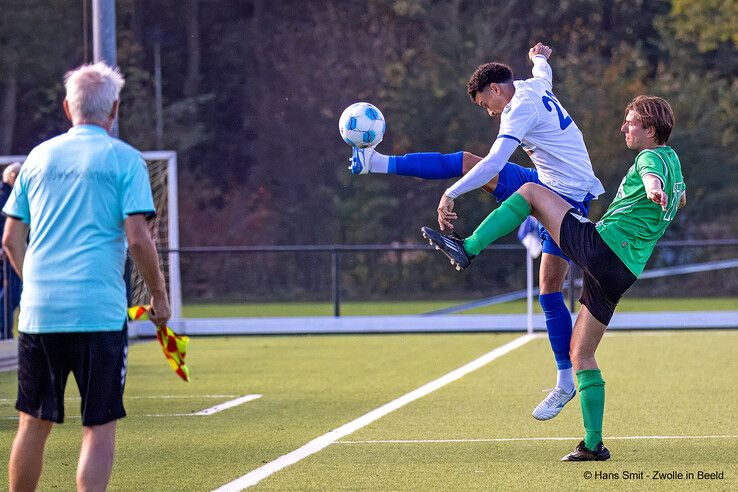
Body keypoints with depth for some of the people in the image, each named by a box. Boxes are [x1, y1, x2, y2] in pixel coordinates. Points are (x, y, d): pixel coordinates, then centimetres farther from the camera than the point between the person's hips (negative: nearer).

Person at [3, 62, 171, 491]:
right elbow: (137, 238, -10)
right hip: (101, 311, -4)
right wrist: (159, 295, 3)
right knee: (100, 425, 0)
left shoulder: (39, 157, 11)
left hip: (39, 311, 4)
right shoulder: (124, 159, -2)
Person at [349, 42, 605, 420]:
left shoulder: (520, 110, -21)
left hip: (567, 200, -10)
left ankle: (565, 382, -1)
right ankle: (379, 163, 13)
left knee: (549, 292, -9)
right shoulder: (535, 87, 6)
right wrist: (540, 57, 56)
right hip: (544, 184, 10)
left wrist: (451, 195, -32)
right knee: (465, 162, 5)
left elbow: (494, 163, -31)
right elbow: (543, 73, 34)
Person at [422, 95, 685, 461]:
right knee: (581, 353, 15)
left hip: (601, 246, -9)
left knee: (532, 191, -1)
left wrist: (653, 190, -56)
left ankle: (467, 248, -14)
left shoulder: (651, 157, -6)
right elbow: (680, 199, 45)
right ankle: (593, 444, 9)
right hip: (622, 275, 9)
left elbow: (652, 175, -34)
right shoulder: (672, 161, 21)